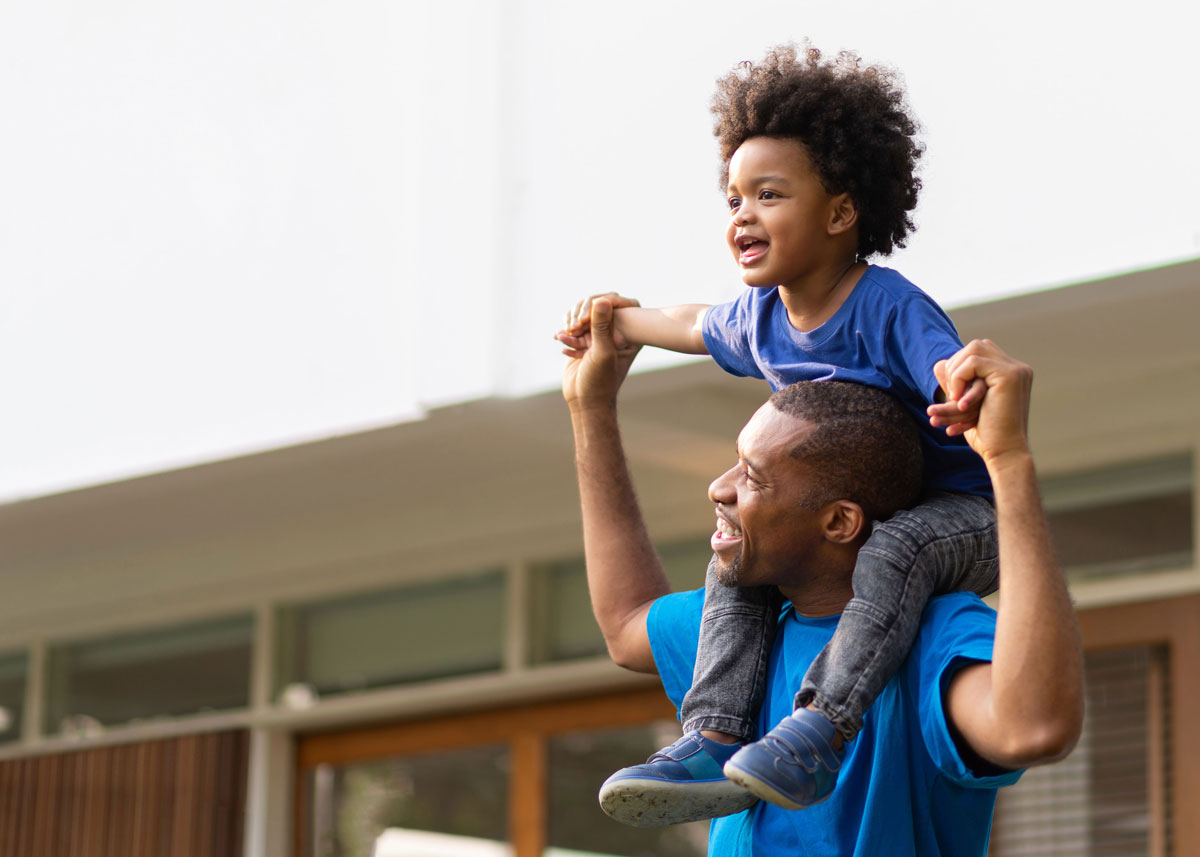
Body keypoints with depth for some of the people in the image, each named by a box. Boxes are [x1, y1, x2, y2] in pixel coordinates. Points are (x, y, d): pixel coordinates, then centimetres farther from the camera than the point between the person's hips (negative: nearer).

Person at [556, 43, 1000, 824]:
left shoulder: (891, 307, -23)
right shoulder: (762, 319, 1)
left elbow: (960, 388, -36)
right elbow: (699, 326, 26)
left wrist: (973, 397, -60)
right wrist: (617, 320, 37)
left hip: (964, 512, -8)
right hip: (858, 518, 8)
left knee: (894, 549, -38)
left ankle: (820, 731, -42)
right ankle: (717, 746, -12)